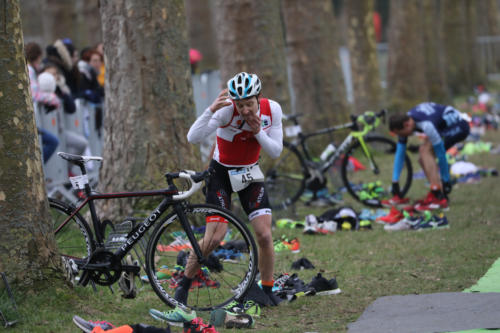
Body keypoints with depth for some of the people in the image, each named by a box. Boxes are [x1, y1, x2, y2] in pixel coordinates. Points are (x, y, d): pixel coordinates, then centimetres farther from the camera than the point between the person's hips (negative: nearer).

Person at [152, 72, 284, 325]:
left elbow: (276, 151, -9)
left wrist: (258, 133, -27)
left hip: (249, 172, 3)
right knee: (214, 237, -14)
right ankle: (184, 285, 5)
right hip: (221, 172, -3)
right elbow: (193, 138, -36)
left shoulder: (272, 110, -16)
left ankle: (267, 291, 10)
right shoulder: (226, 110, -27)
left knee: (264, 235, -9)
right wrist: (211, 110, -50)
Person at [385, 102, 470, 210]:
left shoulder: (426, 125, -33)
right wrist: (395, 182, -4)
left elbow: (441, 155, -26)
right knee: (423, 158, 0)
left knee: (425, 151, -21)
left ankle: (437, 197, -23)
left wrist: (446, 181, -17)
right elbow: (400, 153, -3)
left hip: (459, 126, -9)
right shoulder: (404, 122, -9)